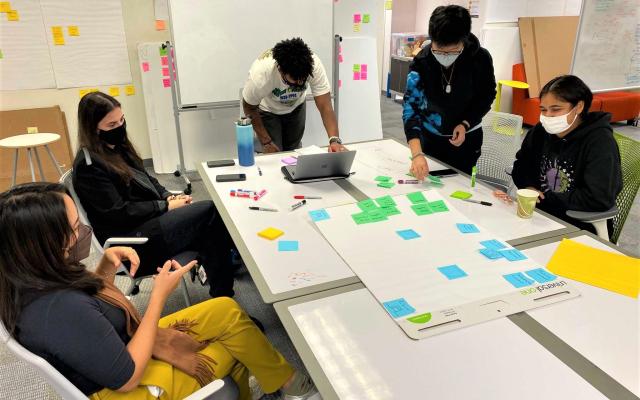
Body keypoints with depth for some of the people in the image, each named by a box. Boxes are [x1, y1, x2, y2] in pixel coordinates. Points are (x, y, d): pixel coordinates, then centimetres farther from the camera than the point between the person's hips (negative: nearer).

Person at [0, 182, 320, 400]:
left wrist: (106, 265, -10)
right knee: (234, 329, 2)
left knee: (226, 310, 5)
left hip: (122, 345, 8)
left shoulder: (35, 280, -10)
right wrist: (160, 294, -24)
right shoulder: (60, 310, -38)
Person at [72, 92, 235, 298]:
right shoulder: (88, 165, -15)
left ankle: (222, 297, -5)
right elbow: (119, 213, -17)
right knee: (211, 211, -18)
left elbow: (146, 179, 20)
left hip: (150, 218, 8)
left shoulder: (117, 146, 11)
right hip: (132, 239, -8)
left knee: (208, 233, -15)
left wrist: (169, 196, 1)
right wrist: (166, 206, -13)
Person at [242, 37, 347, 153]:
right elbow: (250, 108, -20)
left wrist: (334, 139, -49)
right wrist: (266, 142, -19)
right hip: (268, 110, -2)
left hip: (296, 107, 2)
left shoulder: (314, 65, -36)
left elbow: (325, 106, -34)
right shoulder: (260, 73, -39)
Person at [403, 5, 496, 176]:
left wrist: (465, 124, -20)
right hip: (429, 136, 1)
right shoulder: (421, 62, -23)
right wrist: (416, 153, -43)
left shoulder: (481, 59, -21)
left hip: (466, 137, 0)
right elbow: (411, 106, -31)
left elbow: (486, 97, -4)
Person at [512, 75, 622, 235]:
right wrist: (528, 187, -6)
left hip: (582, 226, -6)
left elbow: (599, 199, -22)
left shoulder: (600, 142, -14)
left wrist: (546, 198, -16)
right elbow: (521, 166, 16)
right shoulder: (540, 132, 3)